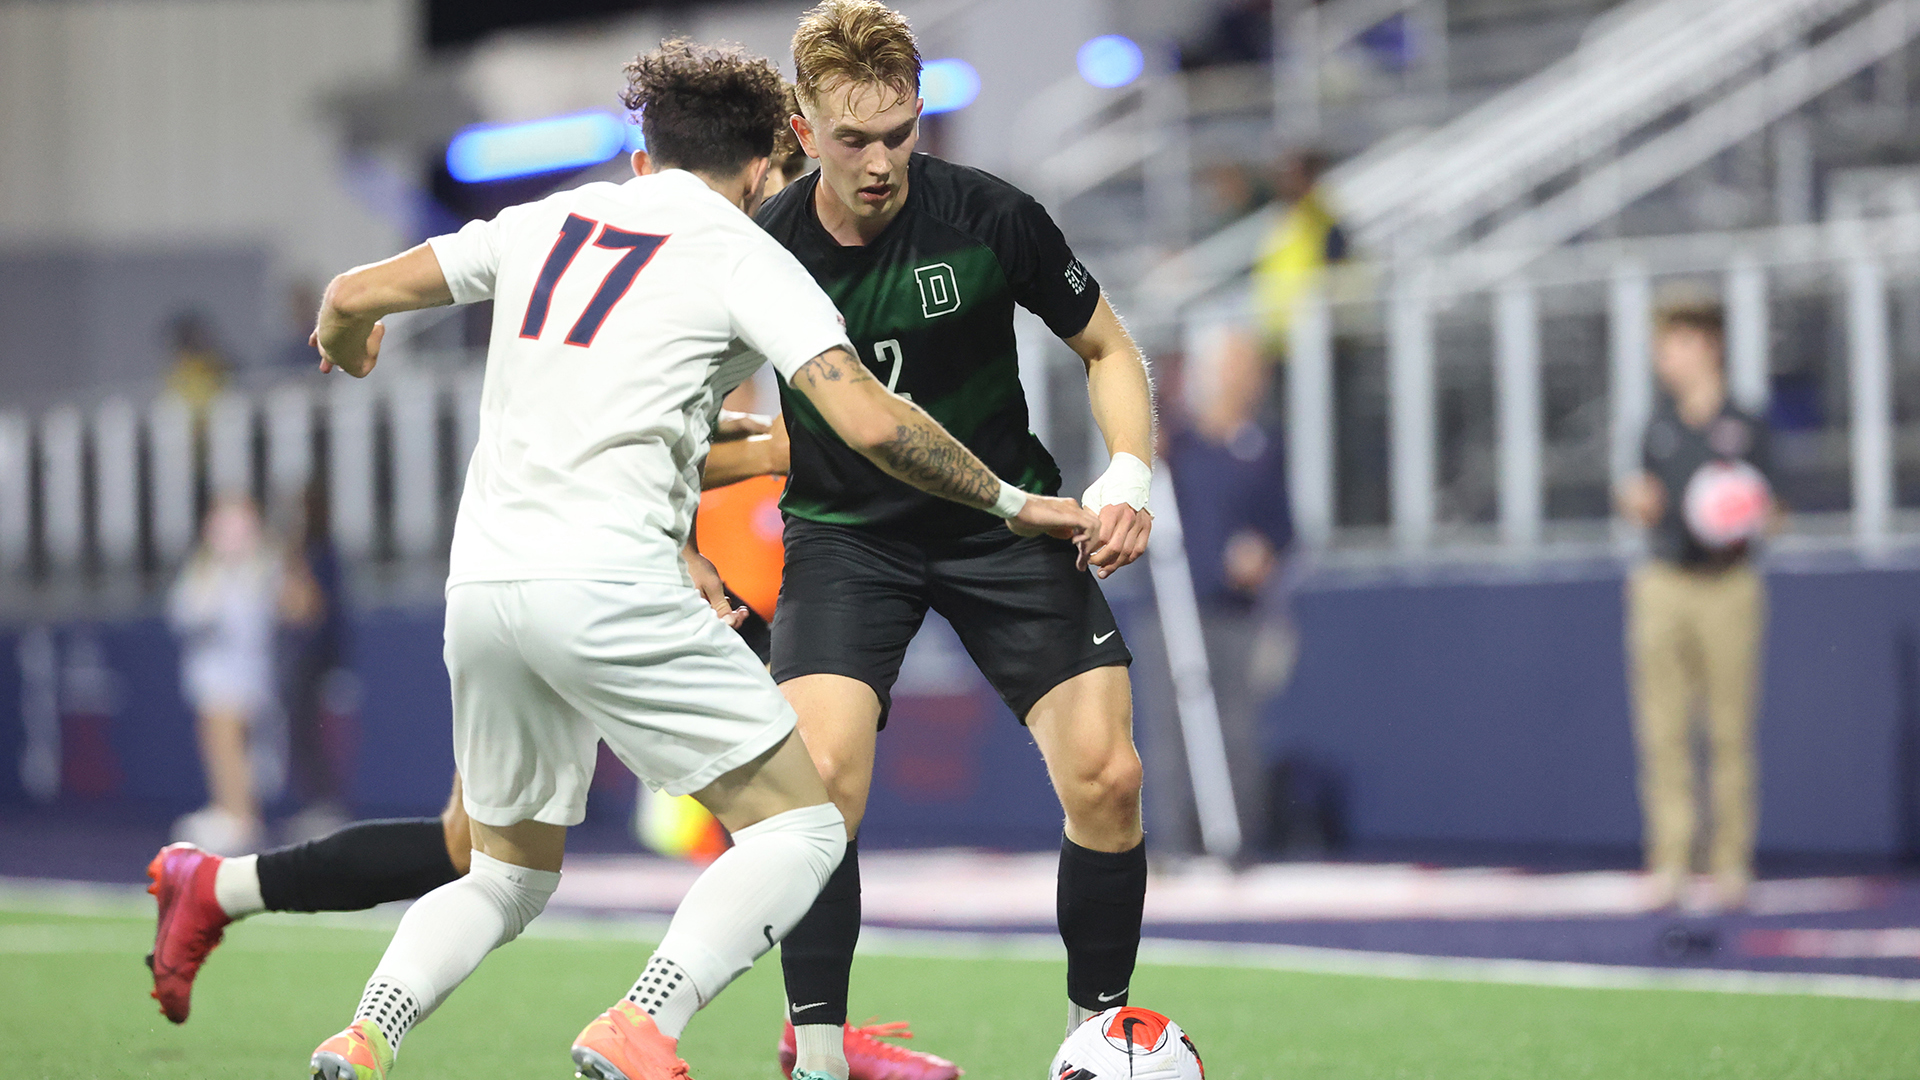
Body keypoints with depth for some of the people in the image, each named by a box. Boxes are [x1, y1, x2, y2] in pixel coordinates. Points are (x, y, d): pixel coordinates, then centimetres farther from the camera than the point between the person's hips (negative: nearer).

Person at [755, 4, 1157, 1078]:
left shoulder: (989, 216, -15)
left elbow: (1109, 349, 1)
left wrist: (1130, 475, -16)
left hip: (1003, 519, 1)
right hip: (844, 532, 0)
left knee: (1106, 775, -12)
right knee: (821, 775, -23)